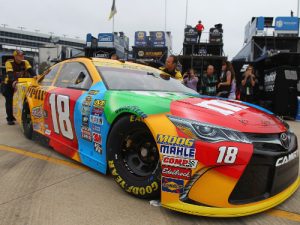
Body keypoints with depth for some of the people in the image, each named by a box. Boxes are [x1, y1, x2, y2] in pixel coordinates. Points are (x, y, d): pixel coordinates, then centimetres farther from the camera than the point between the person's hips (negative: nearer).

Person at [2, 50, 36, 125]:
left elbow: (30, 70, -22)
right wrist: (13, 81, -53)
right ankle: (9, 119, 6)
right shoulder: (9, 63, -20)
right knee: (9, 101, -2)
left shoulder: (25, 62, -8)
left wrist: (34, 76, -43)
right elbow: (10, 73, -34)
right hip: (9, 84, -4)